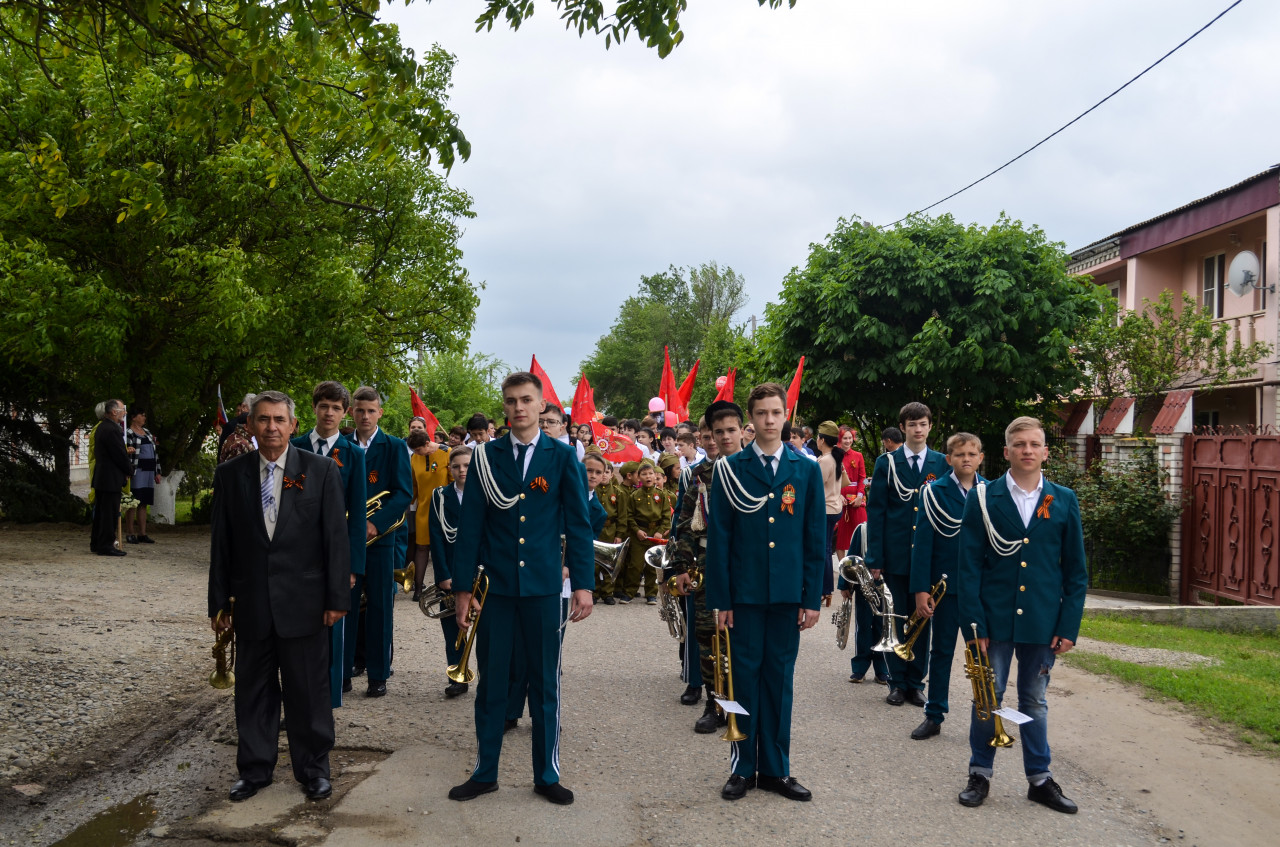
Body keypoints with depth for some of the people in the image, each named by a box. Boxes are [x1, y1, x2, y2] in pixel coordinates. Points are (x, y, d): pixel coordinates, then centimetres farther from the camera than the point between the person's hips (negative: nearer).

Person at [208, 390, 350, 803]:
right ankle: (255, 770, 26)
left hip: (303, 601, -2)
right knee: (253, 691, 12)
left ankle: (313, 769, 22)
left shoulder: (321, 470, -2)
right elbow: (221, 541, 6)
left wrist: (337, 597, -6)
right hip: (251, 603, 2)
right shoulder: (230, 474, 4)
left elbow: (336, 536, -3)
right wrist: (219, 601, 5)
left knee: (308, 691, 7)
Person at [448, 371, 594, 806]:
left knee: (545, 683, 7)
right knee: (491, 683, 8)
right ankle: (485, 773, 21)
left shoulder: (562, 457, 1)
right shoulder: (486, 457, 3)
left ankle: (547, 774, 20)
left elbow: (578, 523, 1)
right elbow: (470, 524, 3)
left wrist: (583, 584, -4)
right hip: (496, 586, 1)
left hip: (544, 587, -1)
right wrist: (463, 587, 1)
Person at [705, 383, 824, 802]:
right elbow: (719, 537, 0)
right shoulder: (729, 469, 1)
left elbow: (815, 539, 6)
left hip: (787, 594, 1)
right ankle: (743, 767, 16)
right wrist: (720, 598, -5)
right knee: (745, 677, 4)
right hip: (745, 592, -1)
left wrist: (812, 597, 1)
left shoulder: (807, 471, 6)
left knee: (779, 679, 8)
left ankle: (775, 768, 18)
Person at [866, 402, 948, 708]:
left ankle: (916, 682, 17)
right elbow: (875, 511, 0)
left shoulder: (943, 464, 5)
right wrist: (875, 557, -7)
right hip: (896, 556, -1)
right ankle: (897, 682, 16)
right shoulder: (886, 463, 2)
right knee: (896, 620, 5)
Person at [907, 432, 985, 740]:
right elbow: (922, 542, -6)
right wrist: (921, 588, -11)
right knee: (941, 650, 9)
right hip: (946, 584, -1)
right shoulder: (934, 493, -3)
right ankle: (934, 715, 19)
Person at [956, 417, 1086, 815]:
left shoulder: (1064, 501, 3)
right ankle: (980, 774, 20)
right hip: (995, 618, -1)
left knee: (1034, 702, 12)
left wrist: (1069, 626, -1)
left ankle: (1040, 779, 23)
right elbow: (969, 567, -3)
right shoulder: (983, 498, -2)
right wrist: (974, 623, -9)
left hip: (1042, 621, 1)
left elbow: (1075, 570, 5)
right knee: (987, 698, 6)